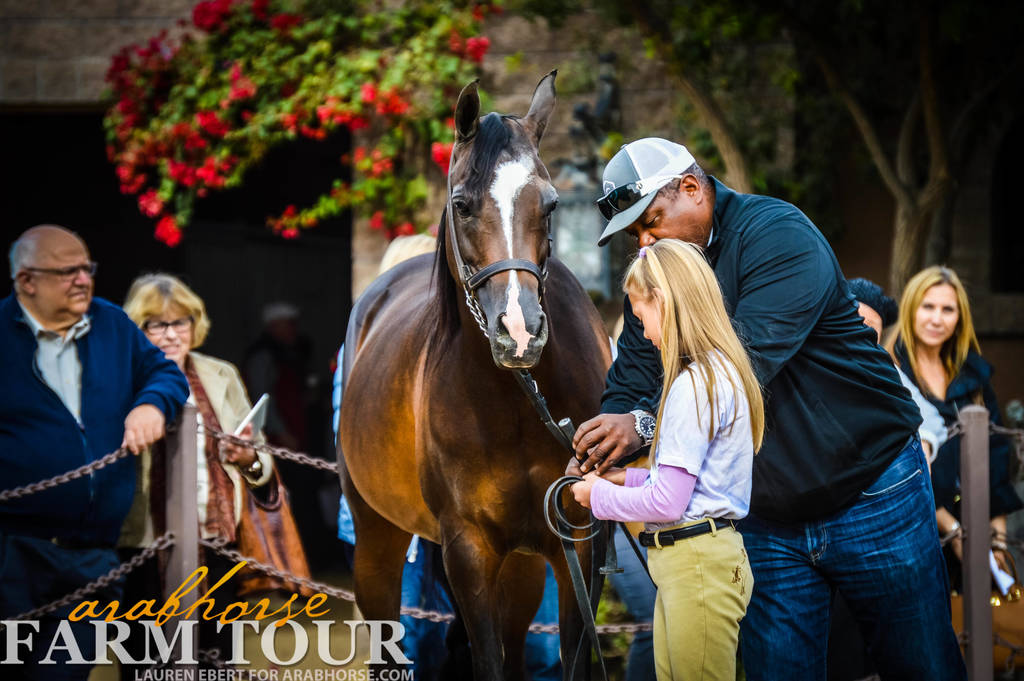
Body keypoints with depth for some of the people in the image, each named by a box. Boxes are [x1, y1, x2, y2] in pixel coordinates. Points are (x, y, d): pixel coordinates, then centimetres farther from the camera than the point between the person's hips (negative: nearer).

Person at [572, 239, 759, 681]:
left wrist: (600, 497, -3)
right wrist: (628, 479, 17)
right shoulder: (723, 371, 14)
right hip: (682, 562, 10)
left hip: (698, 564, -10)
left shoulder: (694, 383, -17)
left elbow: (667, 503, -18)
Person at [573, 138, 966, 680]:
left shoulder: (778, 235, -18)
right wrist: (596, 454, -23)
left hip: (870, 491, -6)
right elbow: (632, 377, -1)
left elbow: (749, 356, -31)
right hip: (764, 522, 6)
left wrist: (645, 423, -41)